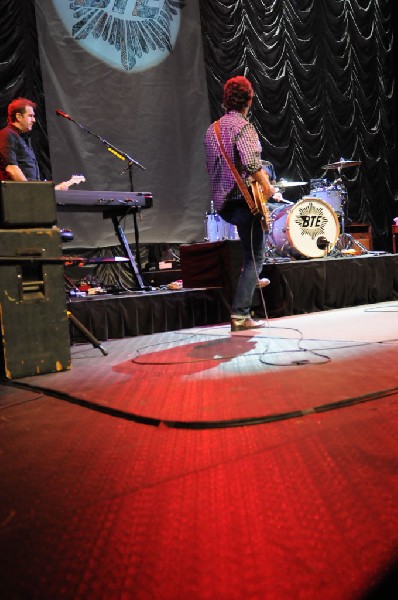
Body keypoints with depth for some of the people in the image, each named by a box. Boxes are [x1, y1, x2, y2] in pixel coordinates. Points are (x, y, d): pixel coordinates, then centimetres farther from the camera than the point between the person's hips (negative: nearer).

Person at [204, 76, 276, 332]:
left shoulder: (212, 129, 14)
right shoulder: (244, 127, -11)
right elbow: (250, 162, -27)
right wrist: (266, 185, -15)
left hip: (220, 203, 8)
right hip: (243, 200, -8)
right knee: (255, 256, -2)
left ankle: (251, 278, 37)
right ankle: (240, 315, -7)